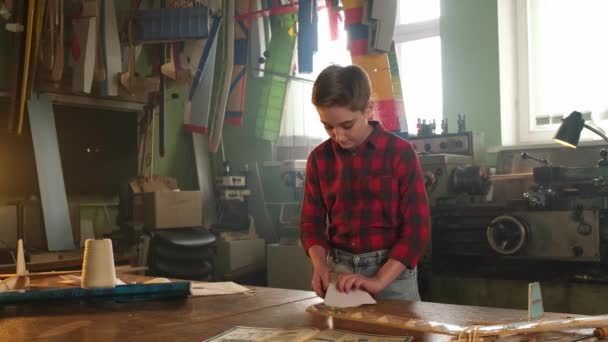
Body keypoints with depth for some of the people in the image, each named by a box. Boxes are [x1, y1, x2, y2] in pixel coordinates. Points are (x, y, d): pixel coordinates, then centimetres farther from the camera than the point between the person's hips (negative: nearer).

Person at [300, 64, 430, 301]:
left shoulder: (400, 153, -9)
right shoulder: (319, 158, 1)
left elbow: (416, 227, -11)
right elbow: (312, 221, 8)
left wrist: (379, 280, -19)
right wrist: (320, 265, -11)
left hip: (393, 271, -3)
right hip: (340, 271, 3)